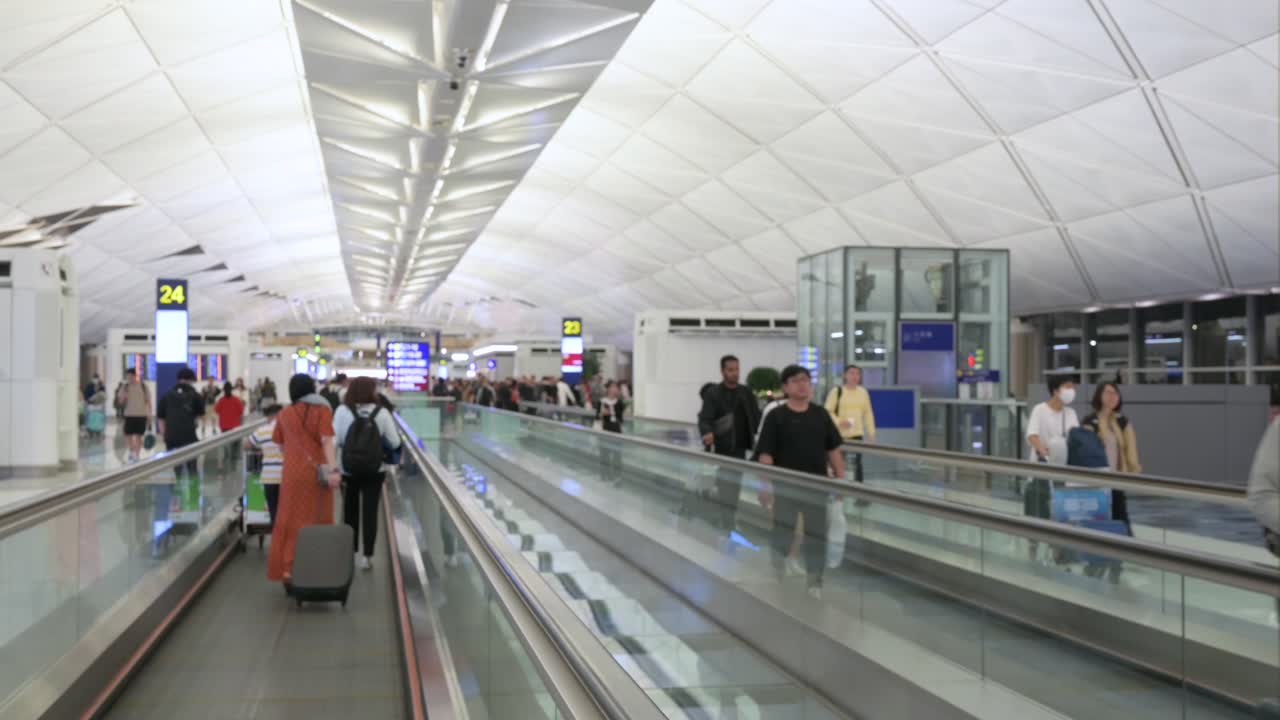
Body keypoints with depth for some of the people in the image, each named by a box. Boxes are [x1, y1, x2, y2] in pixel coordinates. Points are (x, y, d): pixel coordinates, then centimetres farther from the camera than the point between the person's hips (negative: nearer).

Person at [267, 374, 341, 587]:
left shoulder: (284, 414, 7)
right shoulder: (321, 410, -2)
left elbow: (280, 444, 12)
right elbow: (326, 441, -13)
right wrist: (332, 469, -20)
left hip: (292, 472, 3)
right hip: (316, 472, -2)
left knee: (292, 521, 7)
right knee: (316, 521, 5)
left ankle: (288, 569, 6)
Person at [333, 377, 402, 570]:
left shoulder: (342, 411, -8)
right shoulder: (381, 413, -6)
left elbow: (336, 439, -13)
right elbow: (395, 443, -4)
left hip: (348, 470, 1)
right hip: (375, 471, 0)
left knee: (350, 511, 15)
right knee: (370, 511, 5)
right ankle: (367, 555, 6)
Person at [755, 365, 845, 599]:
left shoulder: (821, 414, 4)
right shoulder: (776, 416, -6)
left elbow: (833, 450, 7)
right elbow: (766, 453, -7)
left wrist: (841, 480, 2)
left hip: (817, 485, 3)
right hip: (786, 486, -2)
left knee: (817, 536, 7)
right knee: (781, 534, 8)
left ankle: (815, 581, 19)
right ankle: (774, 576, 25)